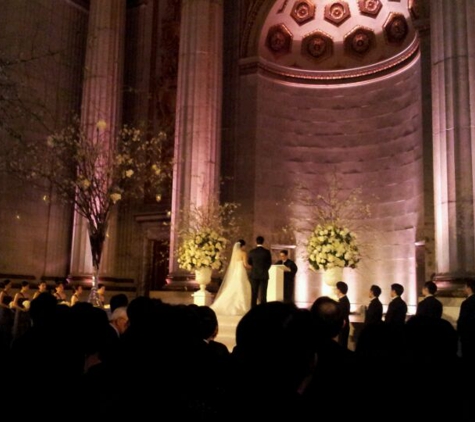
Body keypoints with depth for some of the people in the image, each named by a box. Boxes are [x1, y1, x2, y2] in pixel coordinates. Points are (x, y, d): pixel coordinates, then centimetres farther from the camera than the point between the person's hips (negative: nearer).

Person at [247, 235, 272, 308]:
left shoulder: (252, 252, -4)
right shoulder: (267, 252, -8)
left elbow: (249, 262, 8)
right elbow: (269, 263, 1)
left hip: (254, 275, 1)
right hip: (264, 275, -1)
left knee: (254, 294, 6)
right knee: (263, 294, 1)